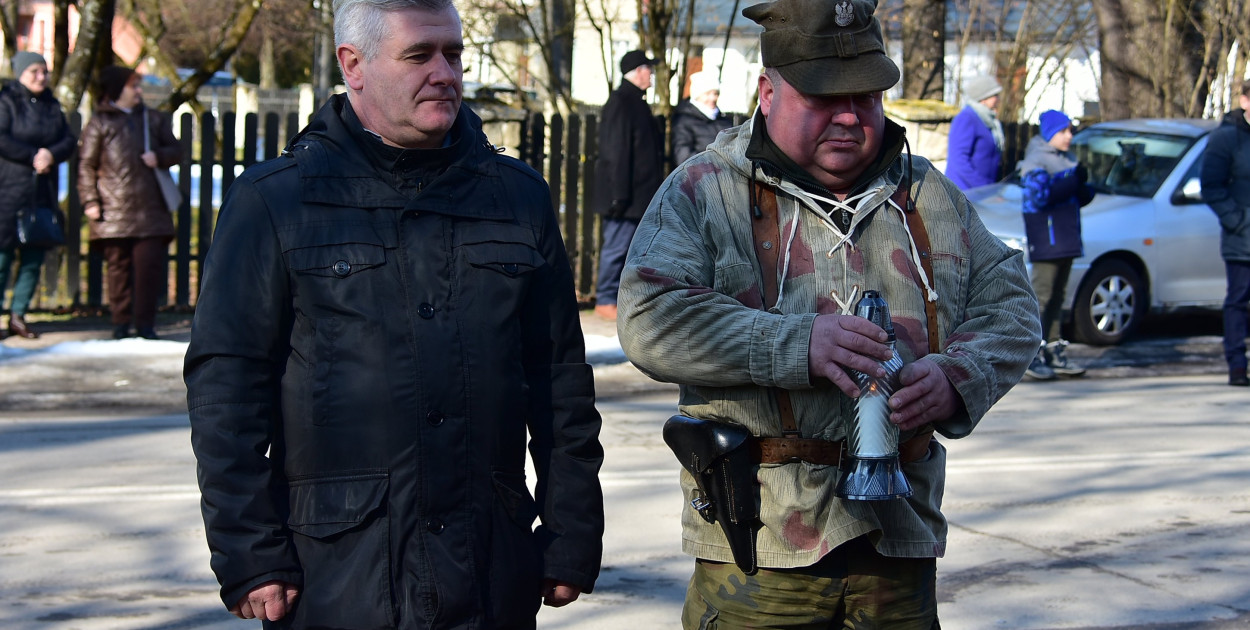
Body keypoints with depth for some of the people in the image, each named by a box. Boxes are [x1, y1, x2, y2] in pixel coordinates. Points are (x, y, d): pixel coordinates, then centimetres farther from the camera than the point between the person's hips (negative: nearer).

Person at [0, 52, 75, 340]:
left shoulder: (52, 106, 15)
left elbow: (69, 141, 8)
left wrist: (51, 154, -12)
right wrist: (33, 156, -13)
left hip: (43, 193, 6)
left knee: (34, 257, 5)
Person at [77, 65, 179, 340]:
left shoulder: (154, 119, 16)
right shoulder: (99, 123, 5)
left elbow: (176, 150, 19)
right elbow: (86, 165, 2)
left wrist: (159, 157, -3)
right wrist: (90, 201, -6)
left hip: (150, 209, 2)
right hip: (113, 211, -2)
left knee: (150, 265, -5)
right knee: (119, 266, 1)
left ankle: (145, 323, 1)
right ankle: (121, 322, 8)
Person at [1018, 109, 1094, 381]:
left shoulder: (1067, 159, 19)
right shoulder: (1037, 160, -8)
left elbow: (1077, 198, 22)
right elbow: (1040, 196, -22)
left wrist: (1085, 191, -1)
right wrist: (1073, 181, -21)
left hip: (1066, 240, 9)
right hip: (1046, 239, -9)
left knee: (1057, 296, 12)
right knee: (1041, 294, -11)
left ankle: (1055, 351, 17)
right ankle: (1033, 356, -12)